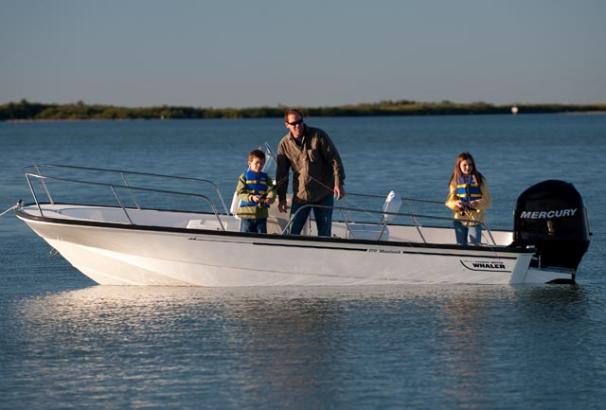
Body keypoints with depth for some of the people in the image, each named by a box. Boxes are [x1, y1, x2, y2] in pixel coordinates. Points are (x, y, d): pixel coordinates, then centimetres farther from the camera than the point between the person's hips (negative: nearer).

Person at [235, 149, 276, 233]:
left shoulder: (266, 178, 8)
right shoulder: (244, 177, 0)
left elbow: (271, 191, -5)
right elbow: (240, 193, -8)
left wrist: (269, 198, -29)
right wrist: (251, 197, -26)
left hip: (261, 215, 3)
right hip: (247, 214, -2)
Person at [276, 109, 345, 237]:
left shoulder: (318, 135, -7)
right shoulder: (284, 144, 0)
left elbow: (334, 159, -5)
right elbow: (281, 173, 6)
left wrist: (338, 183, -12)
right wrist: (281, 198, 5)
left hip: (323, 194, -2)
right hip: (300, 196, 2)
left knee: (324, 234, 3)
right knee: (292, 232, -3)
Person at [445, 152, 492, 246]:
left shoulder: (480, 180, -4)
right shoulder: (455, 181, 4)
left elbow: (487, 201, -7)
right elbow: (450, 201, 0)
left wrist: (474, 204, -23)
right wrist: (456, 203, -22)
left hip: (475, 219, -3)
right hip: (459, 219, 3)